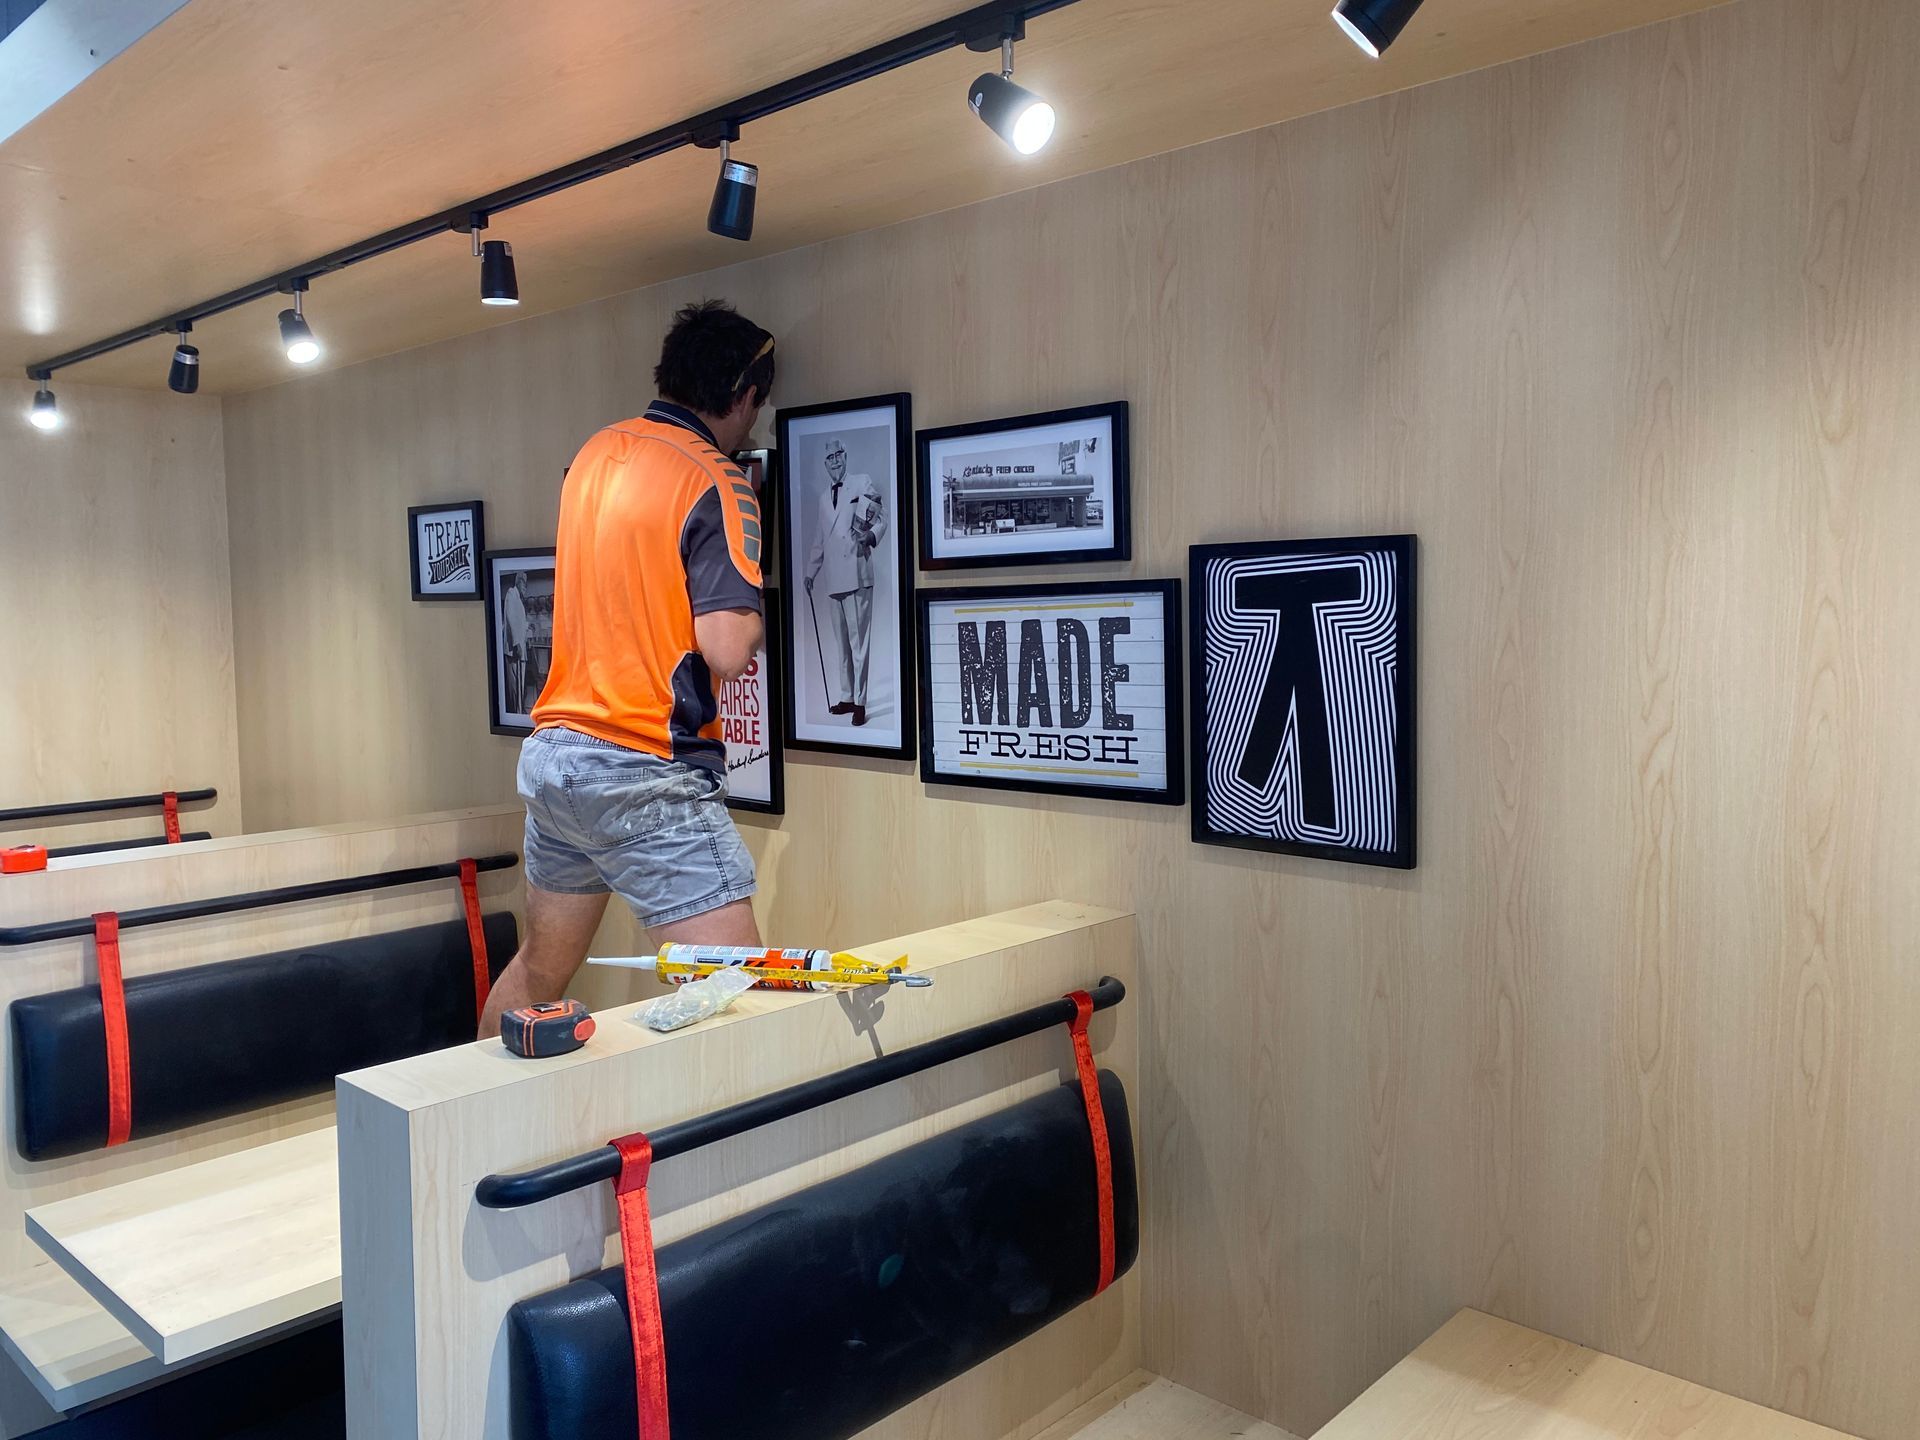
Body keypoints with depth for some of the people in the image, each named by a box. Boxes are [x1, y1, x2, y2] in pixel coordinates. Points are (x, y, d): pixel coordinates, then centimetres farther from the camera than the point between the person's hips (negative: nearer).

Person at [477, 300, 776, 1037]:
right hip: (644, 776, -8)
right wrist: (753, 609, 0)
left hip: (554, 750, 9)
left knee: (538, 968, 23)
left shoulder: (594, 453, 12)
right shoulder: (715, 480, -11)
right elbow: (727, 651, -19)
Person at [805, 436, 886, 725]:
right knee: (842, 642, 9)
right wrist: (811, 572, 21)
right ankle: (846, 697, 16)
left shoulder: (863, 483, 4)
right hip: (833, 578, 5)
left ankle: (860, 701, -5)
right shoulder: (823, 497, 20)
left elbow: (881, 519, 0)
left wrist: (871, 534, -19)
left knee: (859, 641, -7)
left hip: (857, 574, -5)